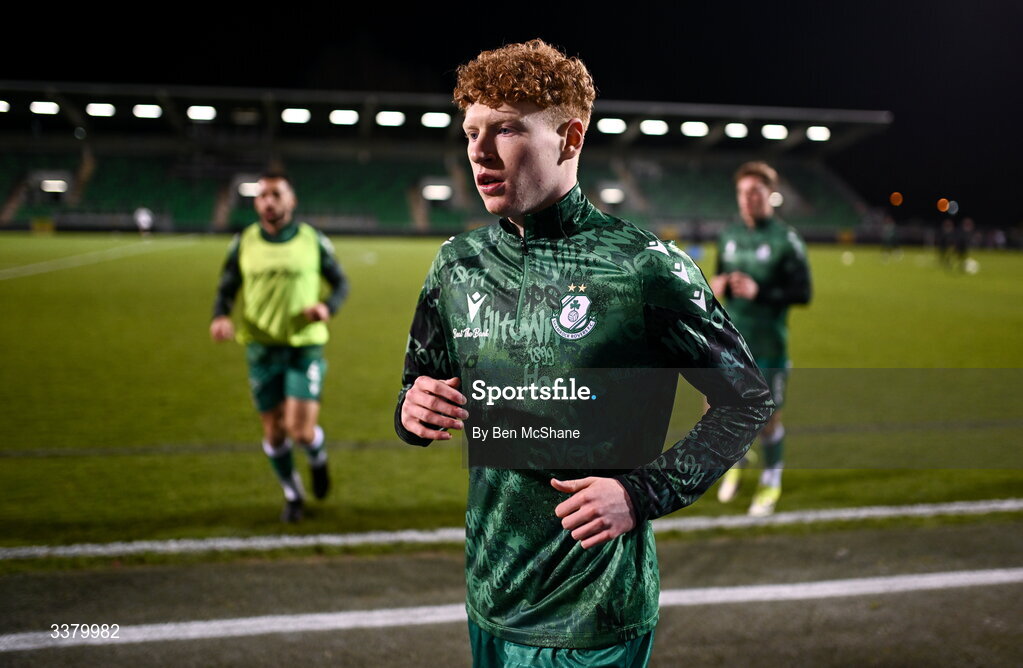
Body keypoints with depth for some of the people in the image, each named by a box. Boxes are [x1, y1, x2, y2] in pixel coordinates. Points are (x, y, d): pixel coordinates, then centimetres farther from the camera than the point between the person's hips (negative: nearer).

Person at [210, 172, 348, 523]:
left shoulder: (313, 241, -1)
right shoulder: (244, 243, 2)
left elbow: (340, 283, 8)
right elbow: (226, 288, 8)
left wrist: (328, 306, -14)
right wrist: (220, 316, -14)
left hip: (305, 347, -2)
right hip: (262, 347, 2)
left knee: (301, 431, -11)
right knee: (274, 431, 7)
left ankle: (318, 456, 27)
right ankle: (293, 495, 31)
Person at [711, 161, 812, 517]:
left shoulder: (786, 240, -10)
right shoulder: (729, 235, 6)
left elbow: (803, 292, -12)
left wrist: (759, 291, -24)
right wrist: (717, 285, -5)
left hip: (768, 344, -4)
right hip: (731, 340, 4)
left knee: (768, 416, 6)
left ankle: (771, 481, 28)